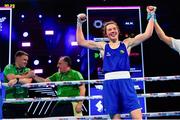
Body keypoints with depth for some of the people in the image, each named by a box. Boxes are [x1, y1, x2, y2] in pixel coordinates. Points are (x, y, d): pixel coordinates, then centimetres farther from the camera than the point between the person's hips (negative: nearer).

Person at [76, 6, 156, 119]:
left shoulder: (126, 43, 13)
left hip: (125, 81, -1)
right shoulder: (103, 46, 14)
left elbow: (147, 34, 9)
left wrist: (152, 16, 9)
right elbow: (81, 42, 13)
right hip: (110, 82, 1)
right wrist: (79, 23, 7)